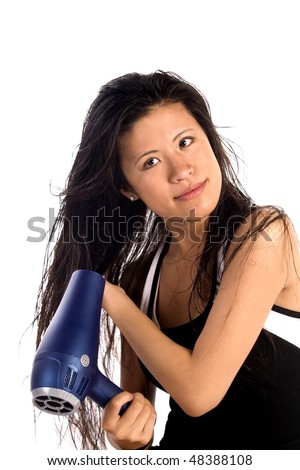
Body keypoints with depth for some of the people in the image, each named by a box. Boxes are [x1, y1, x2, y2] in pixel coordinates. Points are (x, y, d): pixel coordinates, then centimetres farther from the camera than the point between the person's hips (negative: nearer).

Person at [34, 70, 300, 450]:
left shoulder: (264, 232, -15)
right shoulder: (137, 278, -2)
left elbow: (198, 391, -20)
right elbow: (136, 399, 4)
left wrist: (108, 296, -12)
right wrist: (124, 435, -17)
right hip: (180, 444, 3)